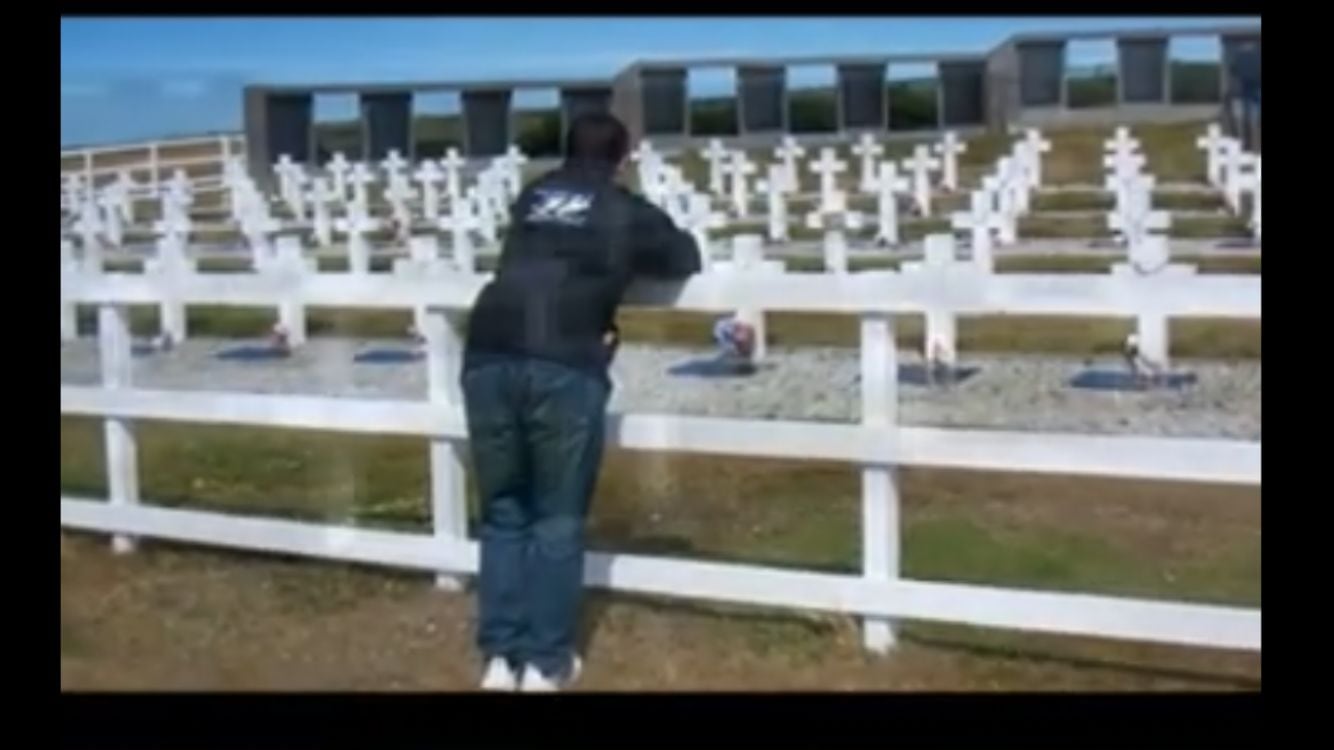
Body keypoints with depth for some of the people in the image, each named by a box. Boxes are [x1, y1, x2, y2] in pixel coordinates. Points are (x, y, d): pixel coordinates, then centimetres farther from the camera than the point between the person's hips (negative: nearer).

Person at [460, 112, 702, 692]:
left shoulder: (532, 198, 22)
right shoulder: (628, 211, 14)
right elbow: (687, 261, 29)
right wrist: (631, 264, 45)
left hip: (489, 357, 3)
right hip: (564, 367, -3)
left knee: (503, 512, 15)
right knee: (558, 517, 9)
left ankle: (499, 658, 16)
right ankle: (545, 661, 12)